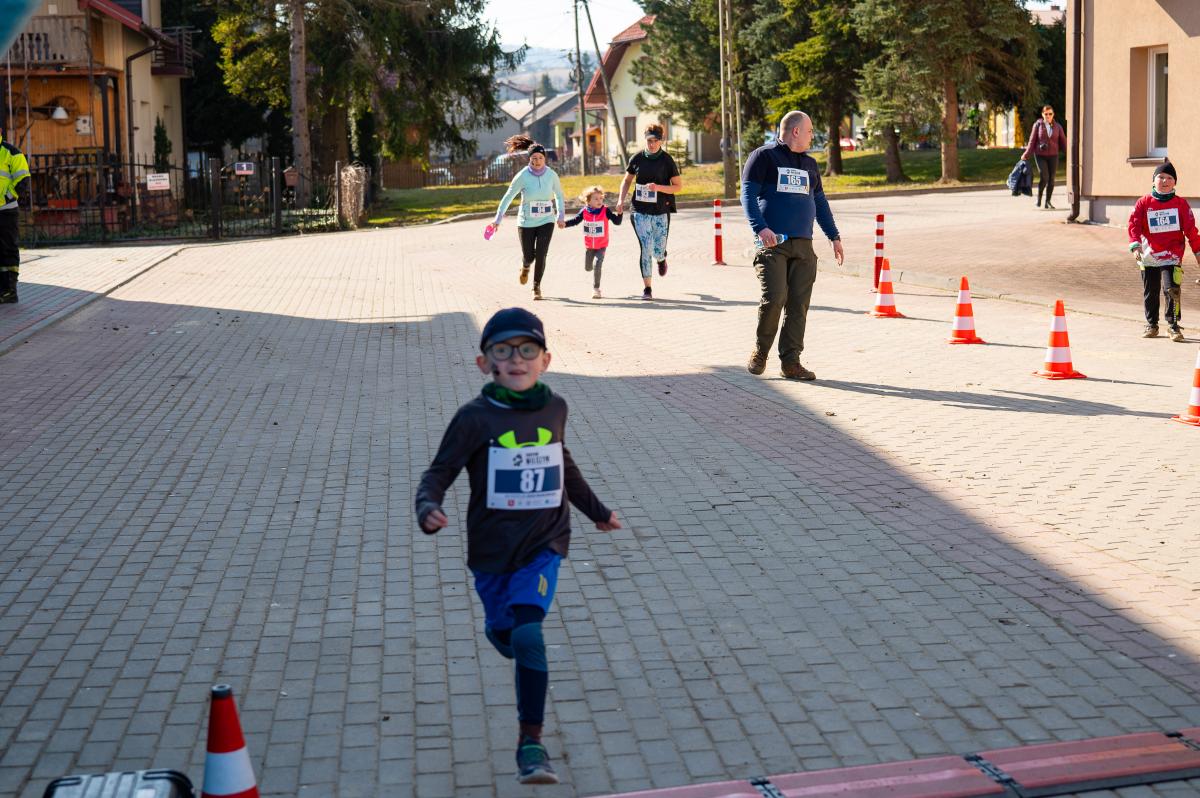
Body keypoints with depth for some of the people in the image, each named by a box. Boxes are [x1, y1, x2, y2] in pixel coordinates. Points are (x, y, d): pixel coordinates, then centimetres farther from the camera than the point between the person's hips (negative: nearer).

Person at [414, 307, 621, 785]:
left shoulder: (554, 408, -2)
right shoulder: (475, 418, -12)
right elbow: (439, 473, -10)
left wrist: (596, 510, 28)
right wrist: (428, 509, -33)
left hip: (543, 545, 0)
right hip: (491, 551, 0)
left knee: (528, 634, -18)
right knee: (503, 634, 18)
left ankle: (530, 741, -10)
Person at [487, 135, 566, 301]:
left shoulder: (552, 175, -7)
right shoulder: (522, 176, -14)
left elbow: (559, 195, 11)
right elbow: (508, 196, -5)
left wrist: (561, 216, 6)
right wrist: (498, 219, -6)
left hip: (546, 221, 1)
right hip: (526, 222, -1)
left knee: (541, 255, -10)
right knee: (529, 256, 5)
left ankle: (537, 287, 12)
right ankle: (525, 266, 45)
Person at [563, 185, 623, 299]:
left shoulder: (605, 211, -15)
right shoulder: (584, 211, -10)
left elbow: (617, 221, -18)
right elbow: (575, 221, -3)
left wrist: (619, 213, -36)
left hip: (601, 246, -3)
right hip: (589, 246, 3)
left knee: (597, 265, -19)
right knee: (587, 268, 16)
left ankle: (596, 288, -5)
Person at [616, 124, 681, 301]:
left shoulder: (667, 160, -4)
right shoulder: (637, 159, 3)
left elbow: (678, 186, -2)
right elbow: (627, 180, 16)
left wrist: (658, 187, -18)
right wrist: (621, 199, 1)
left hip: (661, 212, -1)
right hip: (641, 212, 1)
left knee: (658, 251, 3)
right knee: (645, 250, -6)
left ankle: (661, 259, 43)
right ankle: (647, 288, 0)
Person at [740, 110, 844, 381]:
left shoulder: (809, 164, 22)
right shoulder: (763, 156, 2)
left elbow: (820, 202, 28)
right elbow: (748, 195, -6)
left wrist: (834, 237, 23)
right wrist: (760, 228, -21)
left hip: (803, 245, 6)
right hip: (772, 243, -6)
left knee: (799, 304, -1)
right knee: (774, 297, -16)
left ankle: (790, 362, 4)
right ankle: (760, 352, 6)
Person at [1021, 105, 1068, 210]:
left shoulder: (1057, 127, 4)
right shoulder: (1038, 125, -1)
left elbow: (1063, 142, 4)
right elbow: (1032, 141, 1)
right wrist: (1026, 155, -1)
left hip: (1053, 156, 2)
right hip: (1040, 155, -2)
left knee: (1051, 179, 0)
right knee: (1044, 177, -15)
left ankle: (1048, 202, 10)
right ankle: (1039, 197, 8)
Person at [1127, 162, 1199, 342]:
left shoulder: (1181, 204, 2)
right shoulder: (1143, 203, 2)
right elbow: (1134, 224, -4)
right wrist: (1135, 245, -19)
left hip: (1172, 254, -2)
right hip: (1149, 255, 2)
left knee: (1171, 288, -15)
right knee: (1150, 292, 11)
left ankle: (1173, 324, -5)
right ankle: (1151, 325, 26)